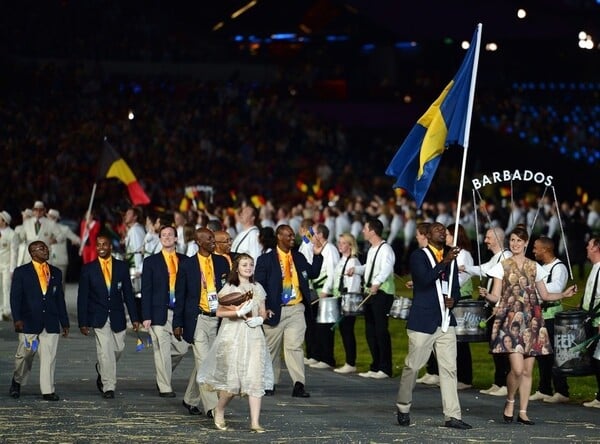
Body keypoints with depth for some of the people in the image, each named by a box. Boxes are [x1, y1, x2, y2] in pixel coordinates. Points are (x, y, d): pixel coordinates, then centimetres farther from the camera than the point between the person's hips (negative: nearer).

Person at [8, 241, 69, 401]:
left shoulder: (56, 273, 14)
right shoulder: (21, 272, 3)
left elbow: (60, 299, 15)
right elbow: (15, 297, -2)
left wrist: (65, 323, 13)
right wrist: (17, 319, -14)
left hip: (51, 323, 2)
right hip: (29, 322, -2)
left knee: (49, 357, -4)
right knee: (25, 355, 5)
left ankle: (48, 391, -2)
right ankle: (17, 381, 30)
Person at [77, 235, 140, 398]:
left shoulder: (122, 267, 5)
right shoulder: (88, 269, 0)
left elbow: (128, 294, 6)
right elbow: (82, 297, 1)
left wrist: (134, 318, 2)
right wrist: (82, 322, -5)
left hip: (117, 317, 3)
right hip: (98, 317, -3)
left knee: (118, 348, 9)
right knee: (105, 351, -10)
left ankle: (102, 369, 38)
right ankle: (108, 387, -6)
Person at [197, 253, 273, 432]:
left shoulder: (257, 288, 13)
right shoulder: (229, 288, 1)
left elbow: (263, 313, 18)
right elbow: (219, 312, -5)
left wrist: (259, 319, -4)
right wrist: (239, 312, -17)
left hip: (254, 335, 4)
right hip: (232, 335, -4)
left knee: (255, 379, -7)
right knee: (233, 378, -6)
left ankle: (255, 422, -8)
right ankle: (219, 411, 21)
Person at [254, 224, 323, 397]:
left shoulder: (298, 257, 12)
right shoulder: (266, 259, -2)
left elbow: (313, 273, 16)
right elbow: (259, 285, -4)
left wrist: (317, 255, 3)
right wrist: (265, 308, -11)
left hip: (296, 309, 2)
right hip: (275, 310, -2)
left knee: (295, 346, -8)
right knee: (272, 348, 9)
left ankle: (299, 385, -15)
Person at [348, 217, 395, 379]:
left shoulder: (385, 249, -13)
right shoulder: (371, 250, 16)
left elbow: (386, 269, -28)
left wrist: (377, 283, -42)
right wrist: (356, 269, 13)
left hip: (382, 293, -9)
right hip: (370, 293, 9)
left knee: (381, 330, -7)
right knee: (370, 331, 10)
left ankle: (385, 369, -1)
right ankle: (375, 367, 17)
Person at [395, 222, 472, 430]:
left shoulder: (450, 257, 16)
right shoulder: (418, 256, -3)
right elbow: (425, 279, -20)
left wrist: (452, 299, -1)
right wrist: (445, 262, -29)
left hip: (445, 321, 5)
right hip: (422, 322, -5)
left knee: (449, 368, -1)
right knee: (412, 366, 2)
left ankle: (452, 416, -2)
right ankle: (403, 407, 21)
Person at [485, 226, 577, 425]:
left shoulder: (535, 267, 11)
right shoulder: (502, 266, 4)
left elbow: (545, 295, 16)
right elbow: (496, 296, -1)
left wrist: (564, 294, 2)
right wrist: (486, 295, -21)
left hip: (531, 321, 3)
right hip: (511, 320, -3)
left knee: (527, 370, 3)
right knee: (517, 368, -16)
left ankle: (523, 412, 10)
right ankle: (510, 402, 8)